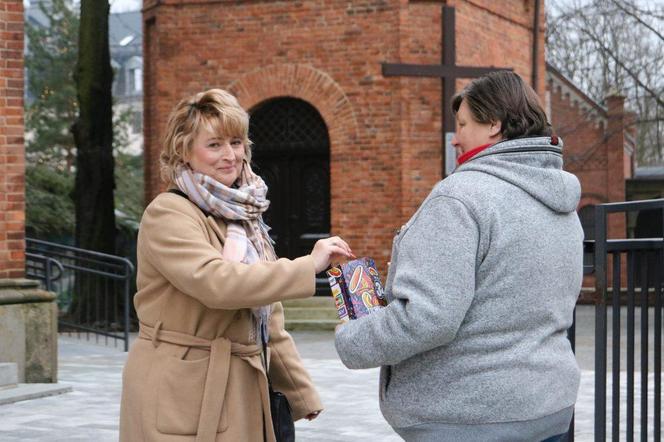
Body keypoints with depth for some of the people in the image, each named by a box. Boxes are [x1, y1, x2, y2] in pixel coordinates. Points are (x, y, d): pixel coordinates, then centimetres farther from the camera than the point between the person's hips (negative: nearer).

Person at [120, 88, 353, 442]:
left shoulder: (243, 216, 14)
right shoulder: (168, 214, -11)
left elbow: (267, 318, 17)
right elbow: (216, 282, -27)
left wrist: (302, 393, 13)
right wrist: (309, 266, -22)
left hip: (242, 394, 7)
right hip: (182, 399, -7)